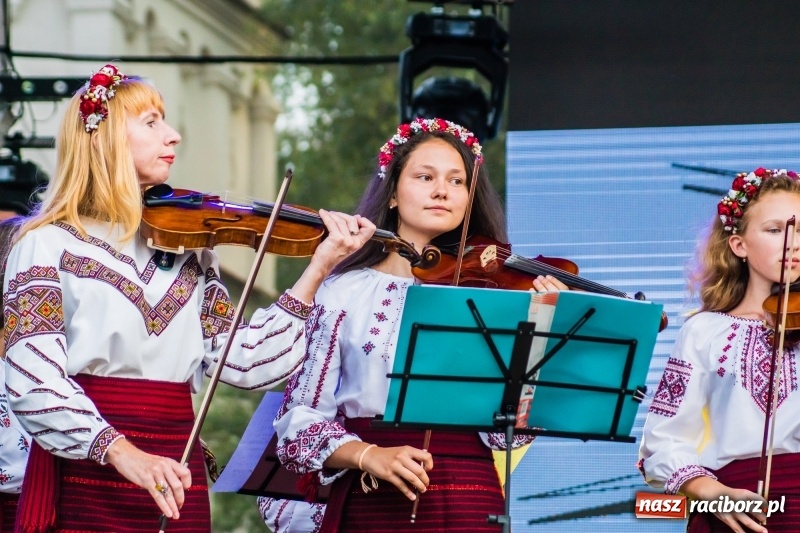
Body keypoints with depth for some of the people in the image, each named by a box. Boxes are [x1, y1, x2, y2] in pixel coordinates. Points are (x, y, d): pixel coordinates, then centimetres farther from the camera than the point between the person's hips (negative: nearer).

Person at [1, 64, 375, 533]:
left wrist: (319, 269, -2)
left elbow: (245, 362, 2)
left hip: (174, 484, 5)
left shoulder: (186, 246, 13)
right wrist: (120, 452, -27)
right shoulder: (49, 243, -2)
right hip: (84, 482, -4)